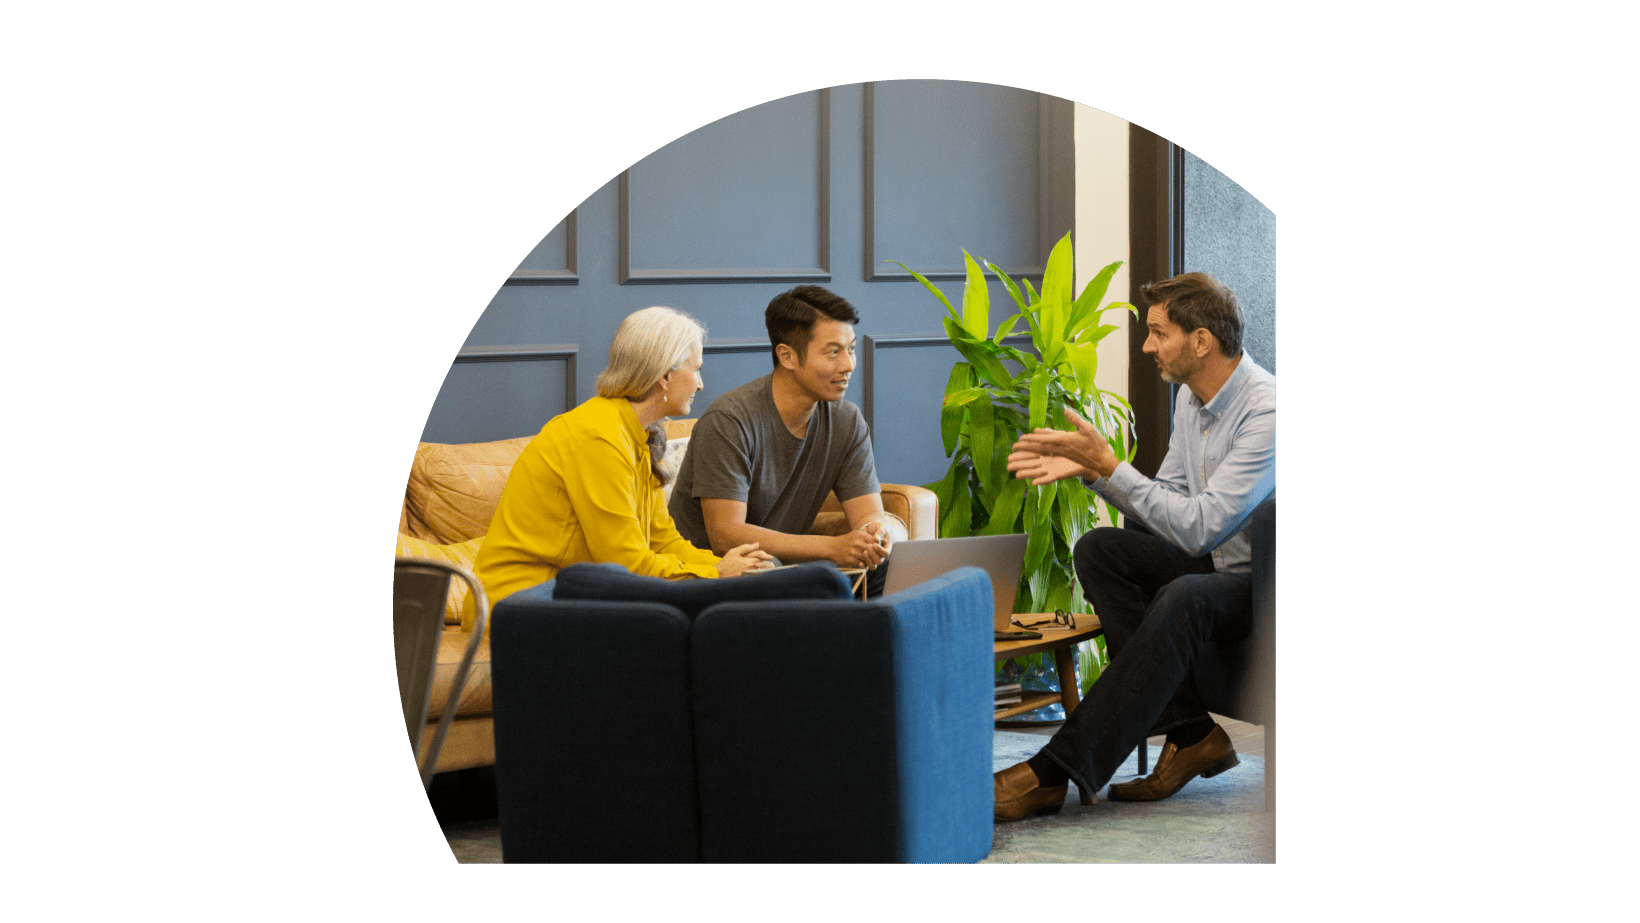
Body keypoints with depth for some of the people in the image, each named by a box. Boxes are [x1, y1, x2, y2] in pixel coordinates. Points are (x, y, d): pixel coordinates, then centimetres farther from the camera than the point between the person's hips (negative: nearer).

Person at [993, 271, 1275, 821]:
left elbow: (1199, 527, -27)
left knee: (1184, 598, -37)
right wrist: (1087, 468, -2)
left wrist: (1107, 463, -24)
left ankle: (1056, 772, -35)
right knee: (1098, 550, -10)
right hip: (1217, 565, 9)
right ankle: (1191, 734, -15)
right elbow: (1169, 502, 11)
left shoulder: (1266, 410, -23)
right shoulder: (1191, 398, 7)